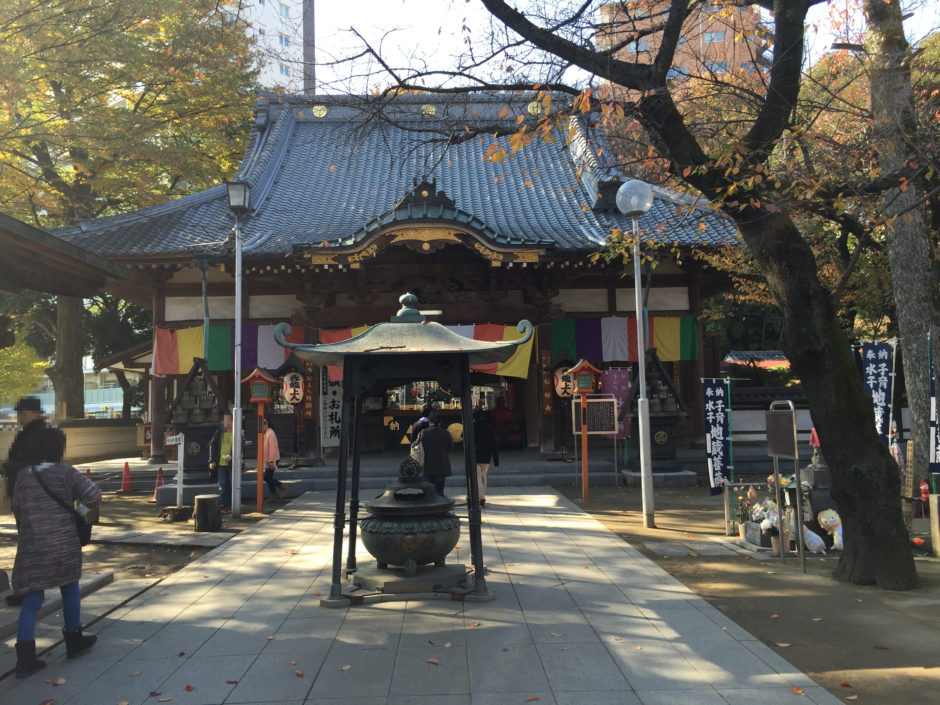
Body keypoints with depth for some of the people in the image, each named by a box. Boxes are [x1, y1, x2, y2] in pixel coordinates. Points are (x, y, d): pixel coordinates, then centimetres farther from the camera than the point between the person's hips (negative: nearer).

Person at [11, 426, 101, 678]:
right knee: (70, 589, 16)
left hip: (32, 545, 3)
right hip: (63, 542, -3)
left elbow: (17, 508, 16)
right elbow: (93, 495, -13)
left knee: (32, 600, 8)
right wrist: (82, 509, 8)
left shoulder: (24, 474, 7)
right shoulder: (65, 472, -5)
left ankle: (25, 658, 5)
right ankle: (74, 641, 29)